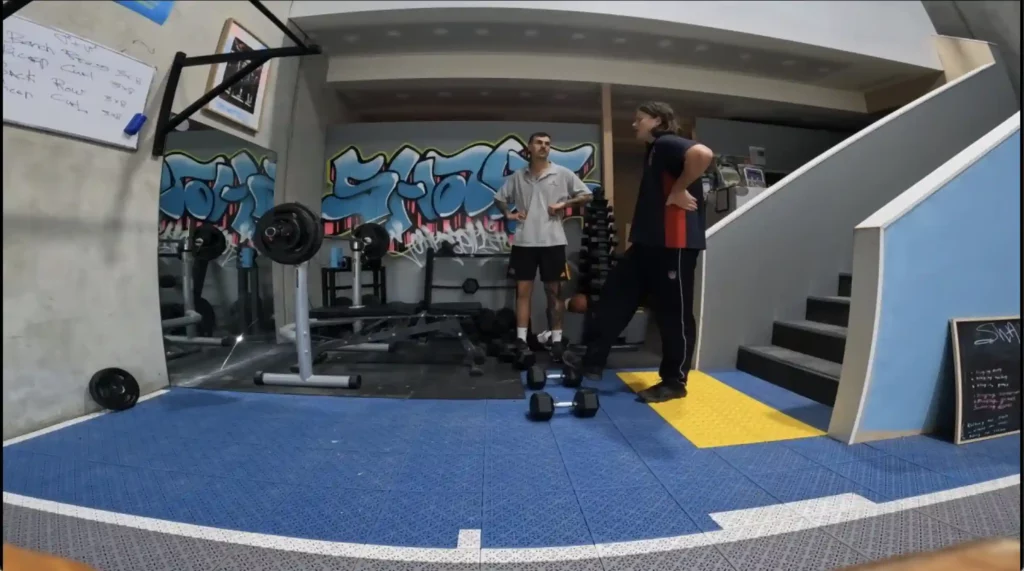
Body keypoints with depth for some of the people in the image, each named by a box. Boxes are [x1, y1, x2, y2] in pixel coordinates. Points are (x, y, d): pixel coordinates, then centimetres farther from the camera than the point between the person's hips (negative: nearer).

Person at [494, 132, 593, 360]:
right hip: (524, 241, 2)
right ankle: (521, 339, 10)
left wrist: (563, 205, -7)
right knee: (523, 289, 3)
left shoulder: (562, 174, 3)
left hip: (552, 240, -1)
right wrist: (508, 214, 3)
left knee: (554, 290, 4)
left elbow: (585, 195, 4)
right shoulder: (517, 176, 9)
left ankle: (556, 340, 12)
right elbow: (499, 198, 20)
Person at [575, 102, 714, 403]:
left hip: (674, 245, -10)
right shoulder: (654, 150, 22)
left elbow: (703, 154, -30)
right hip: (648, 244, 11)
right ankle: (591, 363, 17)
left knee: (673, 314, 0)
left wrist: (680, 190, -18)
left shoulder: (667, 143, -10)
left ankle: (674, 382, 14)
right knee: (614, 297, 9)